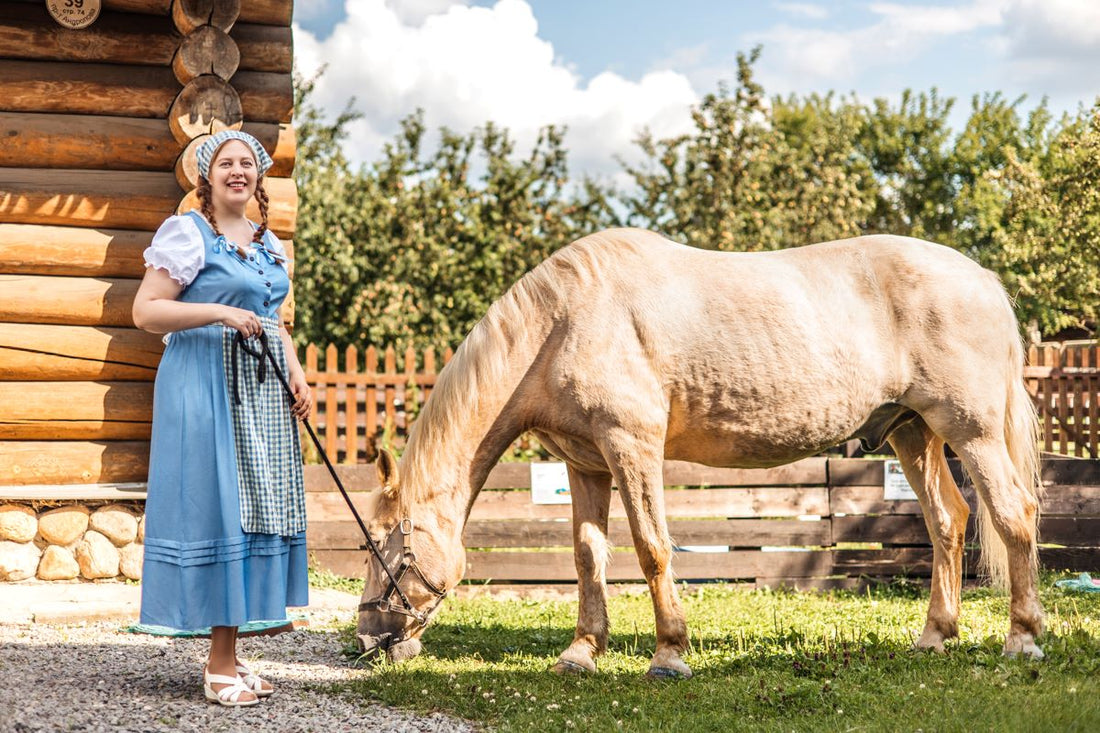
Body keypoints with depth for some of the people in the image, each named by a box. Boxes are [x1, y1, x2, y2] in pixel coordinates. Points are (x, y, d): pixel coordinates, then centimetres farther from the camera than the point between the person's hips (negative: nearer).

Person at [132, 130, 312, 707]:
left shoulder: (268, 244, 18)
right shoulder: (186, 233, -5)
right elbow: (145, 312, -11)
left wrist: (297, 374, 11)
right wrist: (220, 313, -19)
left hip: (261, 390, 8)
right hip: (205, 384, -8)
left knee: (255, 506, 5)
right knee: (215, 505, -8)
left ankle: (227, 656, 12)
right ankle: (220, 666, -3)